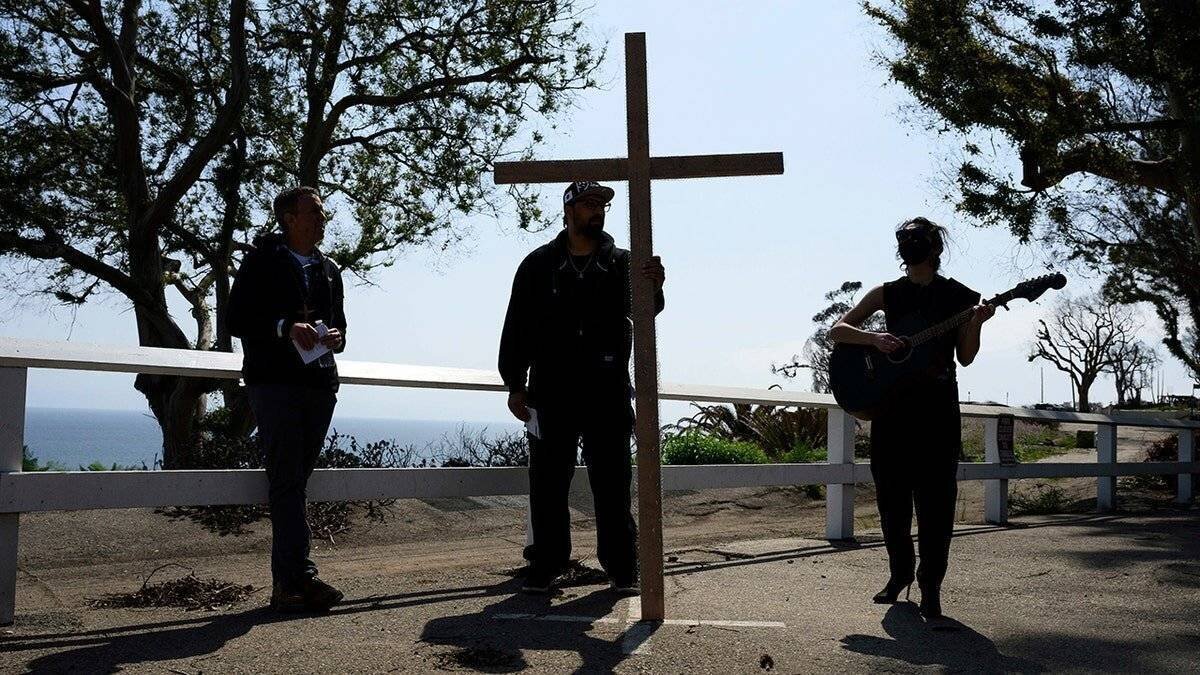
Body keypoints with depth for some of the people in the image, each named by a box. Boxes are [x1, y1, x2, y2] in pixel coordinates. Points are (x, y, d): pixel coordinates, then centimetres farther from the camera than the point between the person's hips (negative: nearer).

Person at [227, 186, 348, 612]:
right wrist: (286, 328, -18)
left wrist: (336, 337, 2)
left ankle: (285, 582, 10)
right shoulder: (262, 261, 4)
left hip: (320, 384, 6)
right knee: (287, 482, -11)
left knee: (294, 484, 7)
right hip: (274, 382, -6)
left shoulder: (329, 270, 22)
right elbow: (237, 318, -3)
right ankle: (299, 578, -17)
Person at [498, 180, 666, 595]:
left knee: (613, 484, 4)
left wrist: (653, 291, -33)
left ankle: (622, 569, 10)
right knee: (548, 483, 5)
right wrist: (515, 384, 1)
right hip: (551, 394, 0)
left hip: (608, 394, 0)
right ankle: (546, 566, 14)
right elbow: (517, 327, 7)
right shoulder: (539, 265, 8)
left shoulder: (621, 264, 8)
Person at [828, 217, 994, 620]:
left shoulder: (961, 297, 5)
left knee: (935, 496, -6)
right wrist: (874, 339, -14)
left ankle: (930, 586, 0)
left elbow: (965, 357, 2)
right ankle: (900, 573, 24)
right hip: (891, 401, 2)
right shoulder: (888, 294, 8)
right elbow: (836, 331, 3)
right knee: (891, 495, 6)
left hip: (938, 405, -2)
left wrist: (975, 324, -16)